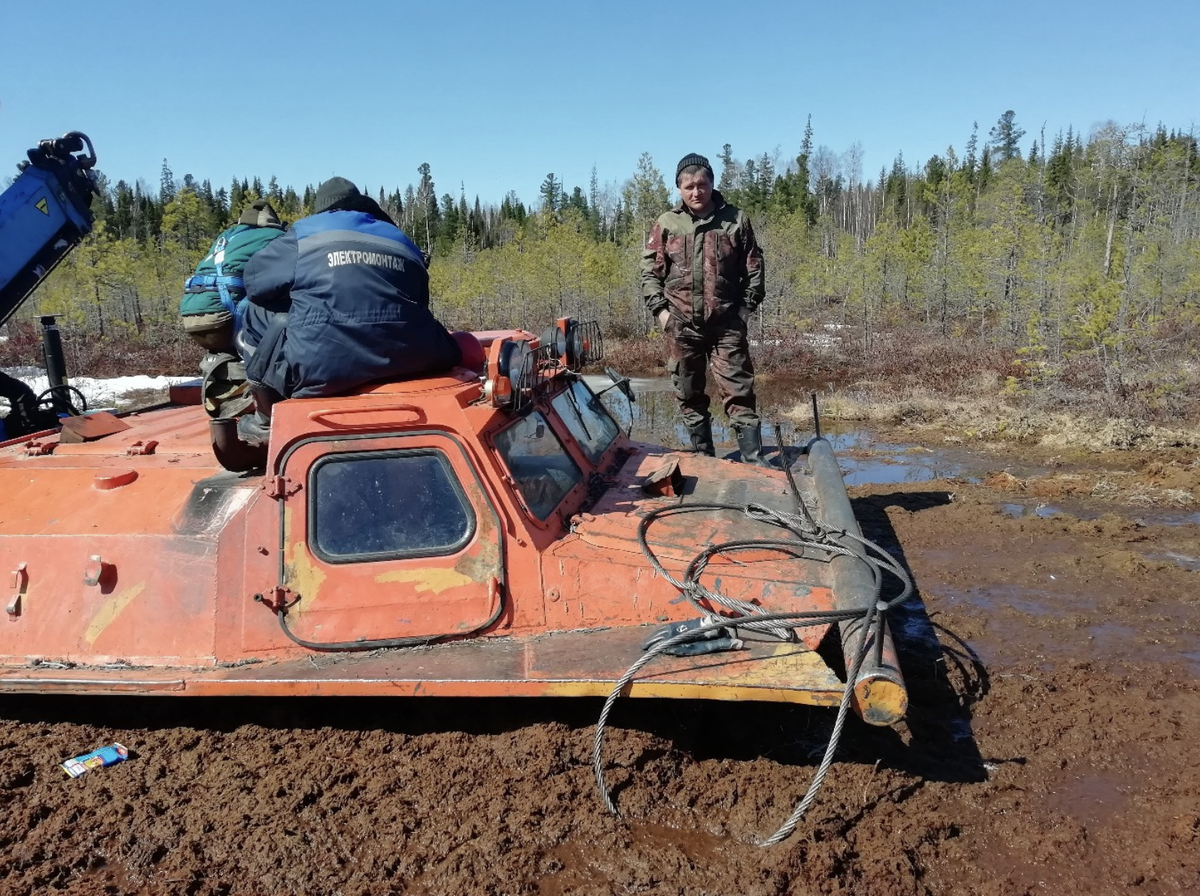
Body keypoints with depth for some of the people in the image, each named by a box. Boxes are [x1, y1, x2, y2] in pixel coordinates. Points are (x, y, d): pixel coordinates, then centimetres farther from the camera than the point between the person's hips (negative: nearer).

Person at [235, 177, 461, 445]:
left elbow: (254, 279, 22)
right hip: (406, 365, 3)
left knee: (256, 315, 22)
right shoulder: (402, 242, 23)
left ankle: (269, 421, 28)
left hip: (322, 369, -3)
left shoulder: (305, 237, 12)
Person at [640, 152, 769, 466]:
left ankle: (753, 458, -3)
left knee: (738, 392, -5)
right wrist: (660, 309, -3)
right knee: (690, 395, 9)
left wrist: (746, 306, 0)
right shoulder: (666, 224, 5)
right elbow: (650, 270, 6)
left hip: (726, 324, -2)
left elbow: (753, 267, 8)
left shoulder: (736, 220, 3)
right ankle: (704, 456, 21)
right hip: (681, 325, 2)